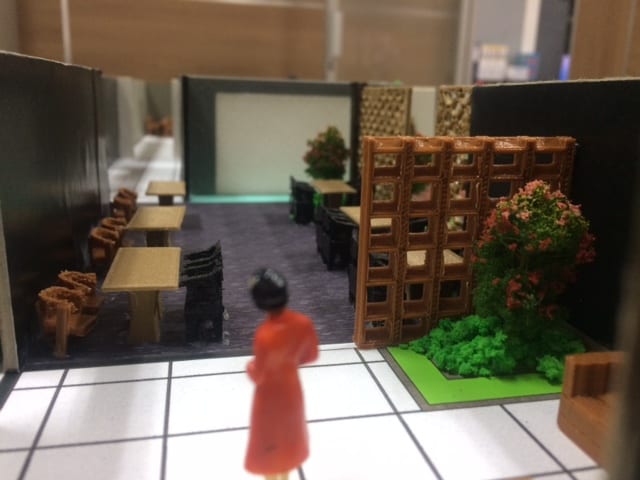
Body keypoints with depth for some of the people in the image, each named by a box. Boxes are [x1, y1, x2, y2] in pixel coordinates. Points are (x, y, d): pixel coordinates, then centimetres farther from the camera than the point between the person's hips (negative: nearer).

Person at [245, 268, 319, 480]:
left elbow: (257, 376, -23)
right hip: (292, 388, 5)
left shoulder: (264, 335, -37)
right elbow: (311, 355, -4)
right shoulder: (304, 323, -21)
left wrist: (249, 367, -1)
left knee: (268, 442, 21)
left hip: (270, 395, -5)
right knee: (289, 433, 29)